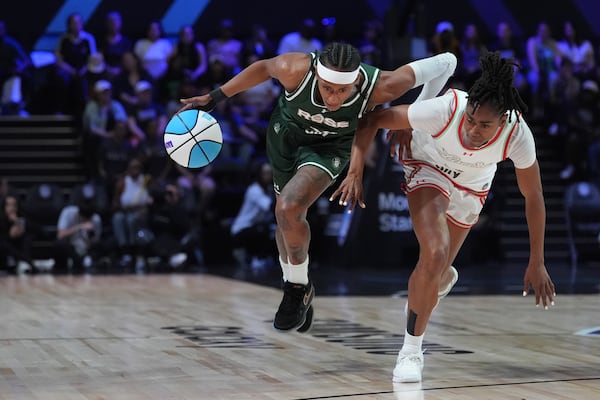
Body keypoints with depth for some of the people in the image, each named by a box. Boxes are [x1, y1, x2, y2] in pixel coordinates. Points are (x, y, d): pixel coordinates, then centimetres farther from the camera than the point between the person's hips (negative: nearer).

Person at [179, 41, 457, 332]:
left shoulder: (378, 87, -39)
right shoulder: (296, 69, -36)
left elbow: (446, 62, -27)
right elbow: (264, 67, -11)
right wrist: (213, 97, -6)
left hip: (331, 146, -2)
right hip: (287, 132, 3)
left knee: (289, 208, -26)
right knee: (286, 217, 17)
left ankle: (299, 287, 0)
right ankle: (292, 287, 45)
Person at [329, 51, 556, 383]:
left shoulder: (518, 135, -33)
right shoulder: (445, 109, -39)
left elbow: (533, 198, -18)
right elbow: (373, 119, -26)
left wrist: (536, 264, -13)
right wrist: (355, 172, -33)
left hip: (471, 188, 2)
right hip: (428, 167, -2)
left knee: (436, 269, 9)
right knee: (434, 255, -24)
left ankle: (443, 277, 51)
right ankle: (411, 350, -5)